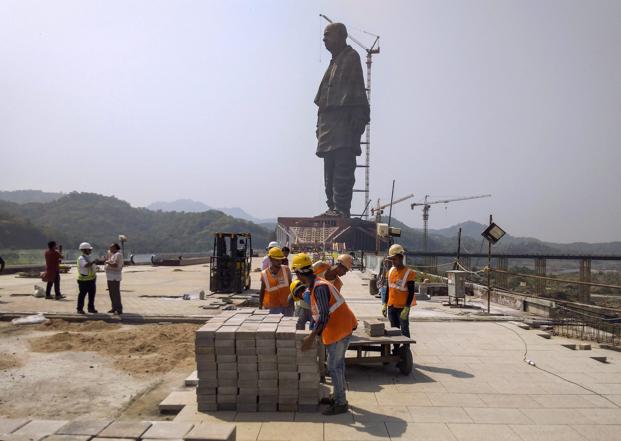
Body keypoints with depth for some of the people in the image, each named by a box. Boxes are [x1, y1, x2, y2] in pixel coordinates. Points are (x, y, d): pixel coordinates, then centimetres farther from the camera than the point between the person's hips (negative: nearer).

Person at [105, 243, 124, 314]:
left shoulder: (118, 254, -14)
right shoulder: (113, 254, 16)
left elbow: (115, 265, -24)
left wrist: (107, 262, -17)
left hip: (115, 277, -10)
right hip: (111, 277, 10)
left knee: (116, 293, -9)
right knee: (111, 293, 14)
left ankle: (119, 309, -7)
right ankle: (114, 308, 22)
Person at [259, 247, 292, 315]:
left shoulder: (286, 270, -3)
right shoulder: (264, 274, -6)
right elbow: (262, 291, 3)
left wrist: (292, 302, 4)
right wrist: (260, 307, 6)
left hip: (287, 305, 2)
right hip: (272, 307, -2)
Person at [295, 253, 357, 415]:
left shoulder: (319, 287, -22)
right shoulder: (318, 284, 9)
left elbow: (324, 315, -28)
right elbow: (321, 313, 18)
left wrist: (311, 337, -27)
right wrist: (315, 333, 24)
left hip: (338, 329, -10)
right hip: (343, 326, 10)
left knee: (334, 366, 0)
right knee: (338, 363, 19)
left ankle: (341, 403, 10)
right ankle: (338, 396, 32)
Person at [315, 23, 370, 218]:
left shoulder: (351, 57, -1)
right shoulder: (335, 62, 25)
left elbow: (356, 91, -12)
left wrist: (356, 119, -22)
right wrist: (321, 123, 17)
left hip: (345, 120, -10)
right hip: (331, 123, 10)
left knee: (343, 167, -13)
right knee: (331, 170, 9)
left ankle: (341, 209, -13)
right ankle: (333, 208, 14)